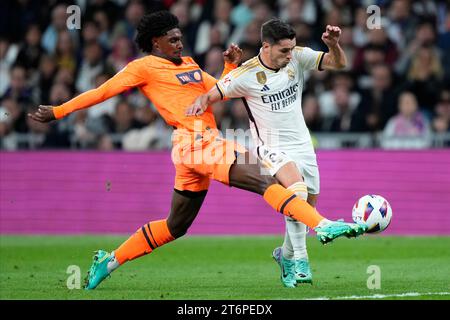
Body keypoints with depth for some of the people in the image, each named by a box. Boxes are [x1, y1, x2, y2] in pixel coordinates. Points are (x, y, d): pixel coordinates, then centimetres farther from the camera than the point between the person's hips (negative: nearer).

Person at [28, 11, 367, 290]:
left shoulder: (189, 64, 21)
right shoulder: (145, 67, -1)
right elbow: (104, 91, 1)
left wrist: (231, 64, 9)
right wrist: (58, 111, 1)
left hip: (206, 143, 9)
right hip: (194, 142, -9)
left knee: (175, 226, 17)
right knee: (262, 179, -21)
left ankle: (109, 260, 25)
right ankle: (325, 226, -31)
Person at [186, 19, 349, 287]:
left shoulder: (299, 57, -5)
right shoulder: (246, 75, -16)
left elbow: (339, 63, -5)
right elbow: (212, 93, -7)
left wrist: (334, 44, -25)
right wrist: (201, 102, -30)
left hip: (303, 143, 6)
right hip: (272, 147, -6)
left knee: (309, 204, 9)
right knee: (297, 190, -31)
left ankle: (286, 254, 35)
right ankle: (300, 260, -24)